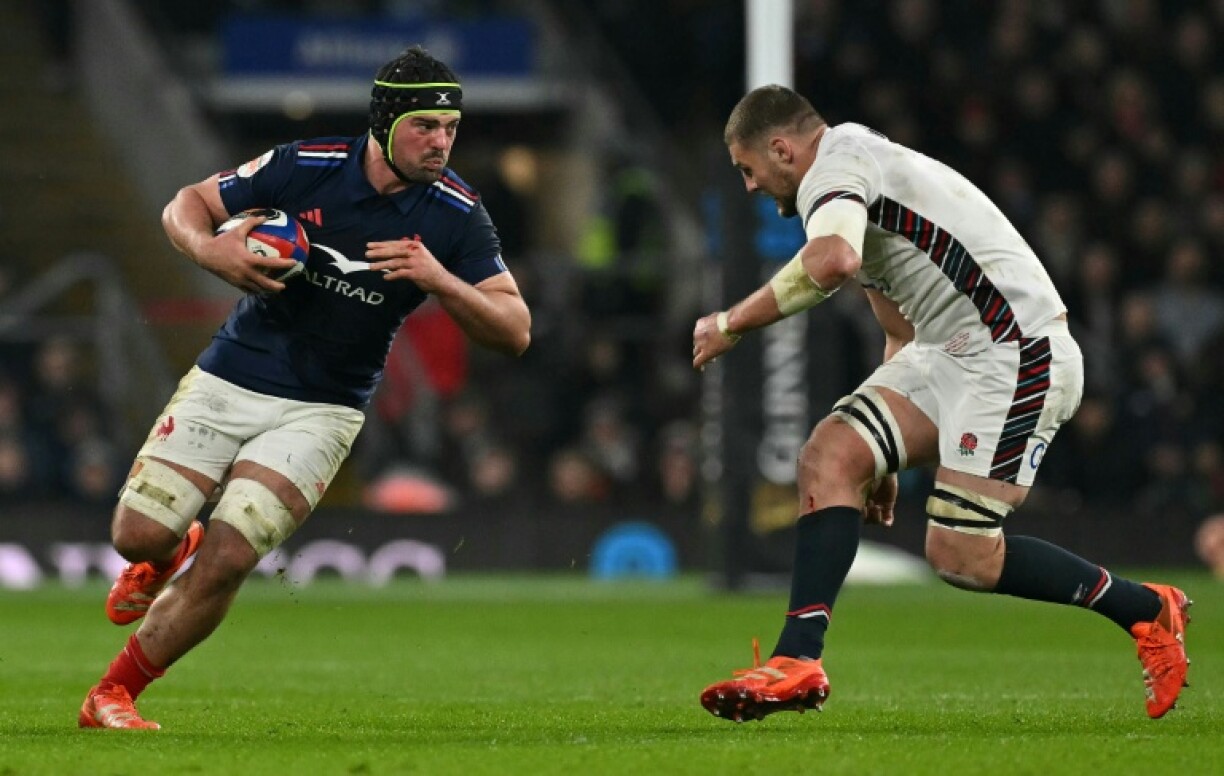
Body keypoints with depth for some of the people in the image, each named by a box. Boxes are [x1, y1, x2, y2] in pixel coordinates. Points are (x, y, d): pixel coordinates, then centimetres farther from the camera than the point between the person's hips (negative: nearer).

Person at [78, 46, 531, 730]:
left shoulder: (456, 216, -9)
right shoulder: (304, 166, -10)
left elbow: (515, 331, -12)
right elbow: (186, 205, 2)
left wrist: (438, 279, -28)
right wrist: (211, 249, -21)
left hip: (321, 410, -1)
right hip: (227, 382, 1)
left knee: (226, 563, -13)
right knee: (140, 535, -5)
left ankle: (114, 696, 4)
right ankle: (171, 553, 33)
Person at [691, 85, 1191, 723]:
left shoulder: (836, 163, -9)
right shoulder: (861, 175, 25)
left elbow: (832, 262, -32)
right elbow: (905, 330, 33)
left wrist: (732, 323, -19)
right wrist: (886, 460, 34)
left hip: (1016, 351, -10)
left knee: (961, 557, -12)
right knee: (829, 457, -5)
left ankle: (1147, 610, 6)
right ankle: (798, 663, -13)